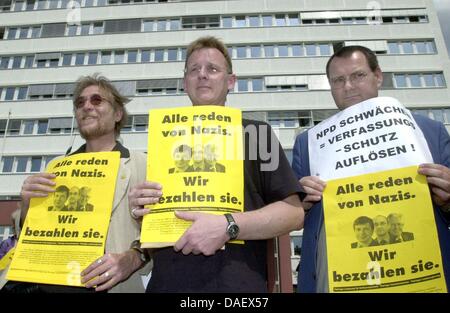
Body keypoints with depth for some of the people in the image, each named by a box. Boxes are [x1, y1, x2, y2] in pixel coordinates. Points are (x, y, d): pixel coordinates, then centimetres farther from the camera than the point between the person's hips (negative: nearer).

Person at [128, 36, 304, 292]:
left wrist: (229, 227, -20)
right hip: (166, 283, 3)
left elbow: (294, 213, -6)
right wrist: (139, 211, -3)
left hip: (237, 284, -3)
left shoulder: (256, 133, 3)